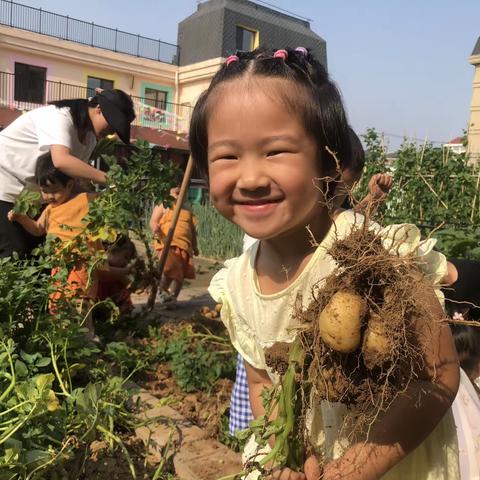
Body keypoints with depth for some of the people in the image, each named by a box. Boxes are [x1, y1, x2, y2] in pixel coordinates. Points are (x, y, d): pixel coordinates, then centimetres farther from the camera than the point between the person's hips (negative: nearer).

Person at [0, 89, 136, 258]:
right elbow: (61, 161, -42)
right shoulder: (59, 116, -24)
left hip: (26, 193, 9)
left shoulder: (89, 137, 2)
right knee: (14, 256, -12)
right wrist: (107, 178, -41)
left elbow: (74, 178, 1)